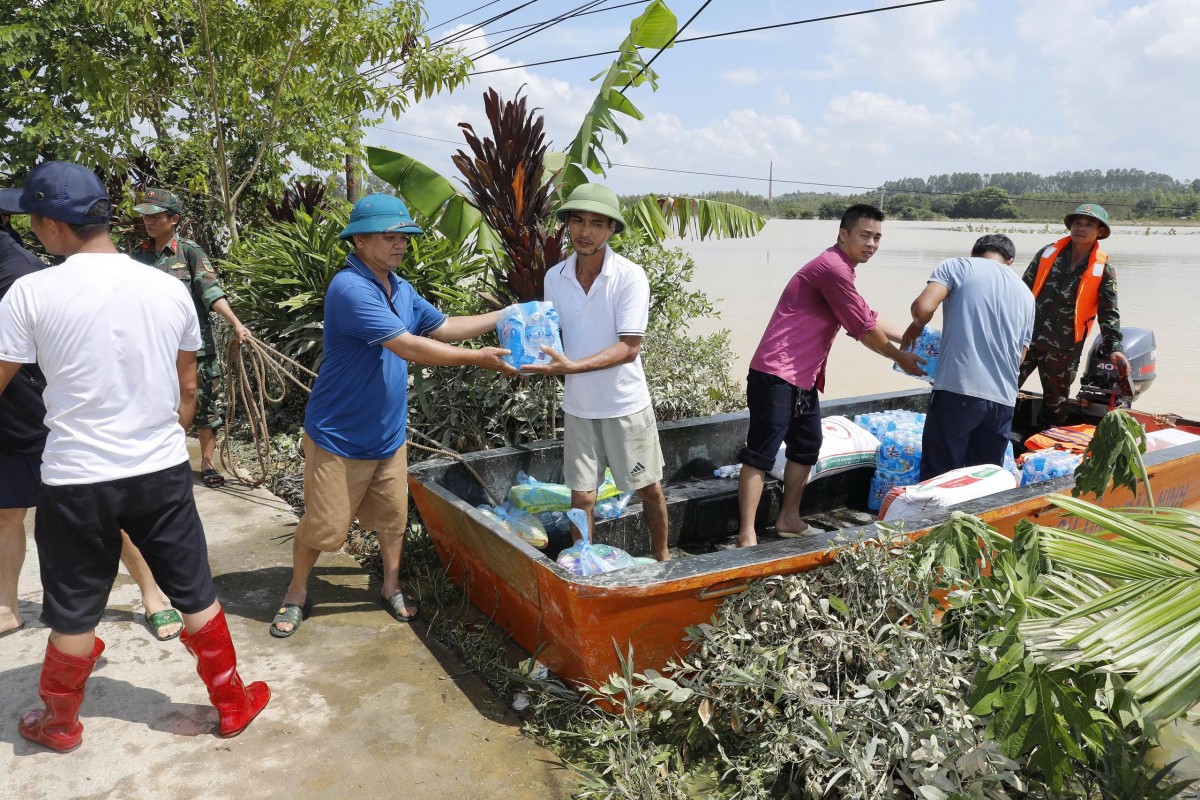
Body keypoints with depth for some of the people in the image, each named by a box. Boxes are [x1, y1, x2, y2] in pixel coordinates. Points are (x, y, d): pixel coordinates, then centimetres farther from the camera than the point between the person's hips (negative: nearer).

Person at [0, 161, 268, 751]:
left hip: (76, 480, -2)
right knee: (196, 593, 15)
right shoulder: (170, 289, -2)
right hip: (163, 471, 2)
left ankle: (60, 723, 37)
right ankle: (232, 703, 27)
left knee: (74, 613, 15)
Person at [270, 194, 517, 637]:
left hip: (389, 434, 7)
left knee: (392, 517, 16)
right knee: (322, 525, 6)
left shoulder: (402, 290, 5)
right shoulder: (350, 289, -24)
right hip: (340, 436, -7)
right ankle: (296, 594, 30)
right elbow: (408, 347, -29)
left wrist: (505, 315, 8)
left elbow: (445, 328, 15)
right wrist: (478, 358, -25)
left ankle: (392, 588, 35)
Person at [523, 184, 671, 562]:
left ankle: (662, 557, 36)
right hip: (578, 406, 3)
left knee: (649, 488, 13)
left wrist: (574, 366, -33)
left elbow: (629, 347, -21)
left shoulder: (630, 277, -17)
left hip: (626, 404, -2)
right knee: (581, 496, 8)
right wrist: (536, 354, -15)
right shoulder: (554, 277, -4)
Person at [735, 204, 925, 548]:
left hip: (803, 377, 11)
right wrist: (901, 358, 3)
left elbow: (868, 318, 28)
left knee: (806, 448, 17)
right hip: (776, 374, -11)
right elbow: (864, 328, -11)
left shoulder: (840, 269, 18)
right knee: (761, 455, -9)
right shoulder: (834, 268, -15)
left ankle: (788, 520, 29)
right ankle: (747, 536, -7)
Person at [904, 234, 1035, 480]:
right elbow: (1019, 356, 22)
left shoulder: (957, 266, 7)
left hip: (958, 390, -5)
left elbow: (923, 307, -10)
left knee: (938, 477, 2)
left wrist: (916, 327, 10)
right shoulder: (1026, 294, 22)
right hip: (1003, 399, 5)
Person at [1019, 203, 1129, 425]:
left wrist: (1113, 348, -10)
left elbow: (1108, 312, 0)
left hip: (1065, 349, 0)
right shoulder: (1048, 253, 4)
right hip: (1027, 338, 1)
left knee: (1056, 403, 11)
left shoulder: (1103, 268, 0)